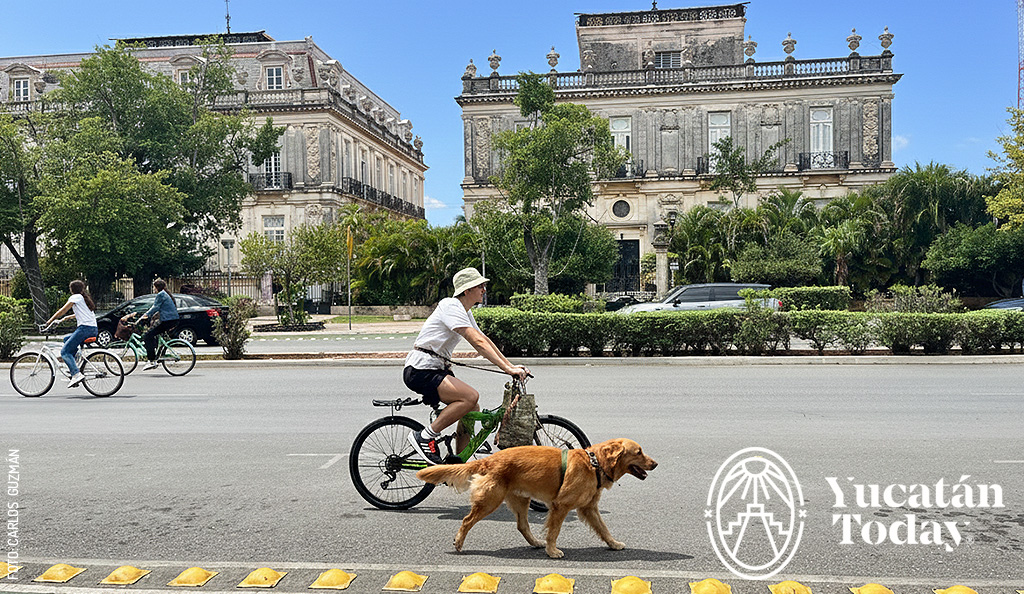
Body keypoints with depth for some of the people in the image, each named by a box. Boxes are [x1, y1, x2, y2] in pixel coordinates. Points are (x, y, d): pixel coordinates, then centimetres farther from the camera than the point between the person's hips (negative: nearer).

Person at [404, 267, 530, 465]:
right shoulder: (451, 306, -16)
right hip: (420, 371, -10)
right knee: (471, 396, -24)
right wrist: (507, 369, -27)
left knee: (473, 409, 4)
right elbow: (478, 343, -24)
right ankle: (425, 436, -15)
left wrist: (511, 366, 8)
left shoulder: (465, 311, 15)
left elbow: (485, 340, 16)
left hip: (436, 370, 10)